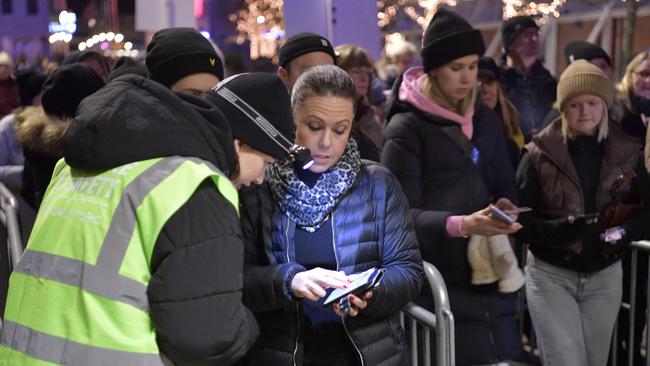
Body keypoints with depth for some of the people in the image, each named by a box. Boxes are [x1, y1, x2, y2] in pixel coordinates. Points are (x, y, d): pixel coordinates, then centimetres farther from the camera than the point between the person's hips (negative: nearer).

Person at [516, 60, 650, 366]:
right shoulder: (540, 152, -9)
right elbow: (519, 216, -10)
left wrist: (623, 232, -17)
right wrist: (553, 231, -29)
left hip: (605, 275, 4)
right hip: (550, 274, -3)